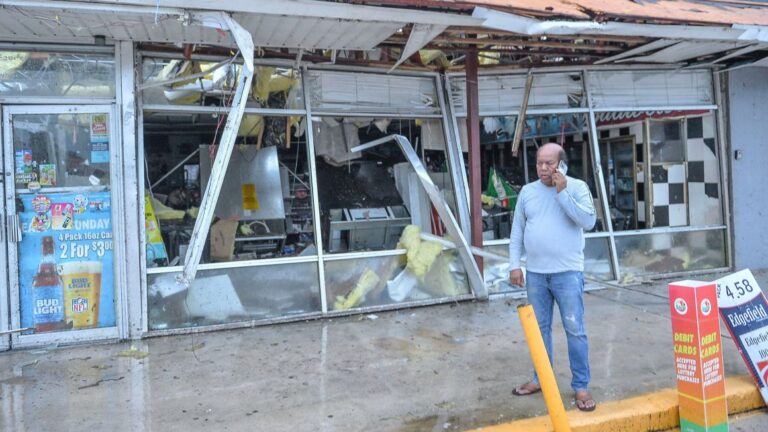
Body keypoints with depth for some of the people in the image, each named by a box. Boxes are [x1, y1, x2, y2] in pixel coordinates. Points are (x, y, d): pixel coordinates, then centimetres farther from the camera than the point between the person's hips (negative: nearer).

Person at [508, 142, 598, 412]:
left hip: (567, 272, -4)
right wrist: (515, 265, 2)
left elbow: (588, 221, -16)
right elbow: (517, 231, 9)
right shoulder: (527, 191, 7)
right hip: (535, 273, 4)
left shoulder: (577, 187, -3)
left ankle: (581, 386, 11)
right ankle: (540, 378, 26)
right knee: (539, 328, 13)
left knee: (574, 330, 0)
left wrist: (562, 192, -17)